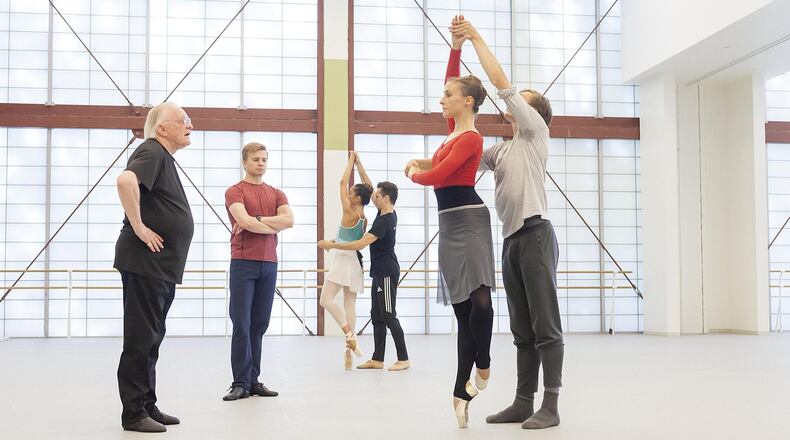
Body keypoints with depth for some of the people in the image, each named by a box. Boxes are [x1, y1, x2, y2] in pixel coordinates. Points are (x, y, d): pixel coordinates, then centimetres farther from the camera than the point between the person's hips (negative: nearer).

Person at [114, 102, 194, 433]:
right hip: (145, 262, -10)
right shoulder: (152, 152, -12)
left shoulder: (165, 158, 19)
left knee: (151, 339, 14)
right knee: (140, 339, -5)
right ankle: (133, 414, 1)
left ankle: (148, 407, 23)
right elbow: (125, 181, -33)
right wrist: (139, 228, -26)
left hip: (162, 266, 10)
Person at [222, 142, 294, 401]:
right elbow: (245, 221, -15)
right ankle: (240, 383, -2)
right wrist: (273, 226, -3)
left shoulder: (276, 194, 15)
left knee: (259, 325, 6)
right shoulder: (235, 192, 2)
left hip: (269, 264, 5)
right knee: (241, 325, -5)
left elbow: (289, 220, -3)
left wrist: (256, 220, -10)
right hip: (243, 263, -4)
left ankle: (253, 380, 11)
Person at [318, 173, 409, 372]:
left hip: (387, 273, -10)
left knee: (389, 316, -7)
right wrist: (358, 164, 21)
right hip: (380, 273, 10)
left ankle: (403, 359, -3)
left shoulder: (385, 221, -19)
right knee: (377, 316, 9)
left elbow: (360, 244, -24)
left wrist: (332, 245, -16)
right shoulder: (386, 214, 9)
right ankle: (377, 359, 12)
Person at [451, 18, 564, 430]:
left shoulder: (535, 133, 2)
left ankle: (550, 406, -5)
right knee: (522, 329, 9)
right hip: (511, 240, 9)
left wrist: (475, 36, -1)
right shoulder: (502, 149, 25)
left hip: (535, 235, -8)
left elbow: (501, 82, -5)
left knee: (545, 326, -7)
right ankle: (523, 403, 14)